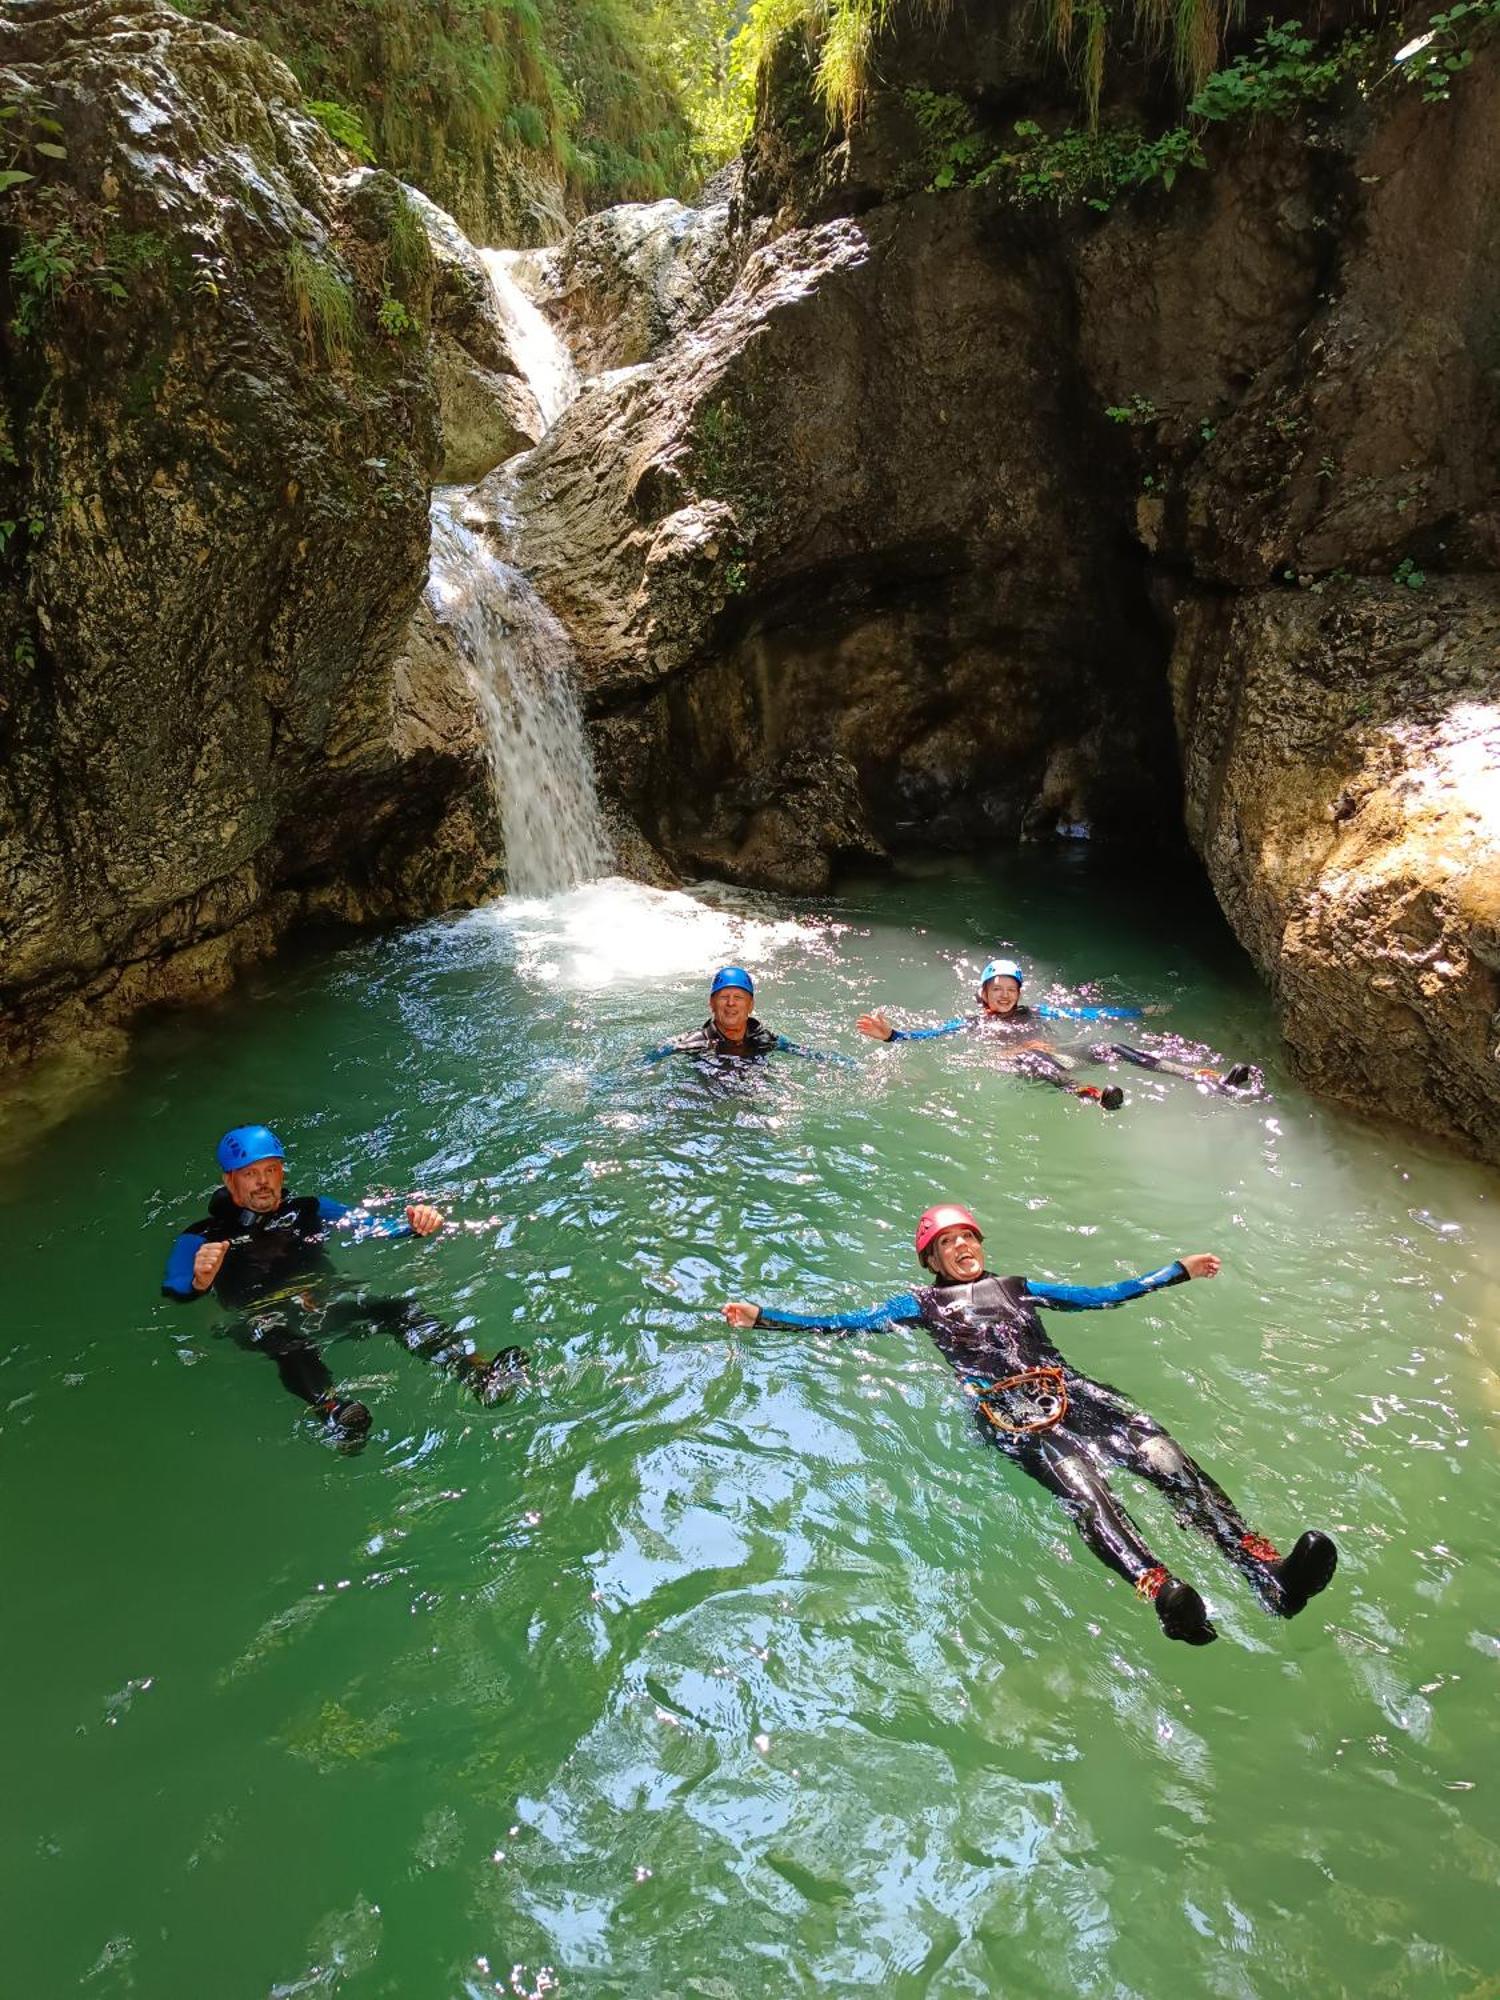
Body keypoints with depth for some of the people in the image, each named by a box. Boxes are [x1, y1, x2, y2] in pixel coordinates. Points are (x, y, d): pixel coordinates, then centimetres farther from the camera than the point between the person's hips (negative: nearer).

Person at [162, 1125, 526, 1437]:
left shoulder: (308, 1210, 20)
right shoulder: (203, 1238, 9)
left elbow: (372, 1226, 13)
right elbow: (172, 1293, -7)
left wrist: (416, 1224, -9)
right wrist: (200, 1283, -32)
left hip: (326, 1302, 3)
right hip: (262, 1319, -3)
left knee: (399, 1310, -25)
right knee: (289, 1342, -39)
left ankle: (478, 1375, -44)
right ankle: (332, 1410, -68)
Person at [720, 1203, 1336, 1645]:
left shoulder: (1017, 1287, 34)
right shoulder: (923, 1302, 24)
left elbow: (1101, 1295, 37)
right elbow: (847, 1323, 16)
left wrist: (1180, 1270, 37)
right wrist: (761, 1317, 5)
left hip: (1067, 1388, 4)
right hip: (1003, 1407, -4)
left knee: (1163, 1454, -25)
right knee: (1078, 1479, -36)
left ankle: (1265, 1568, -40)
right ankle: (1161, 1590, -58)